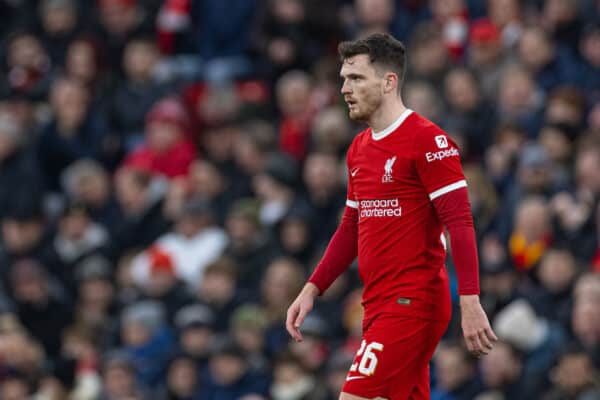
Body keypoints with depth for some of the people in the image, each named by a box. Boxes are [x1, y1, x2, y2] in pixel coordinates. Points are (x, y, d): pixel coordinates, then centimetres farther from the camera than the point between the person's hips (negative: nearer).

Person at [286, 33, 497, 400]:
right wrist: (312, 290, 16)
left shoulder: (427, 140, -11)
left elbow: (461, 224, -16)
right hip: (379, 305, 9)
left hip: (413, 305, -9)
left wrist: (471, 304, -24)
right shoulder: (359, 149, 15)